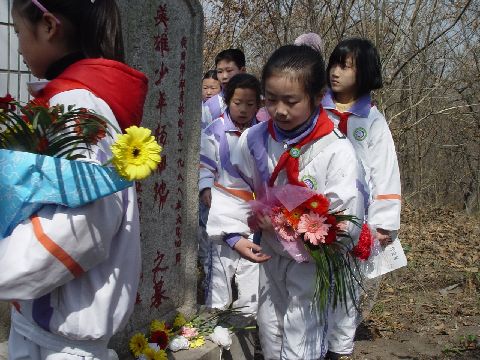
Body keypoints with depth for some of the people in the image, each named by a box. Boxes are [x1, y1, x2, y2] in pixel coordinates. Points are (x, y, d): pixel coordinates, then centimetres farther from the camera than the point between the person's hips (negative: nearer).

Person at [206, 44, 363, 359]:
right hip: (271, 254, 5)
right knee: (270, 335, 24)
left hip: (313, 259, -5)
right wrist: (235, 234, -10)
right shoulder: (254, 140, -11)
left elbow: (342, 212, -25)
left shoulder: (337, 149, -24)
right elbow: (236, 190, 2)